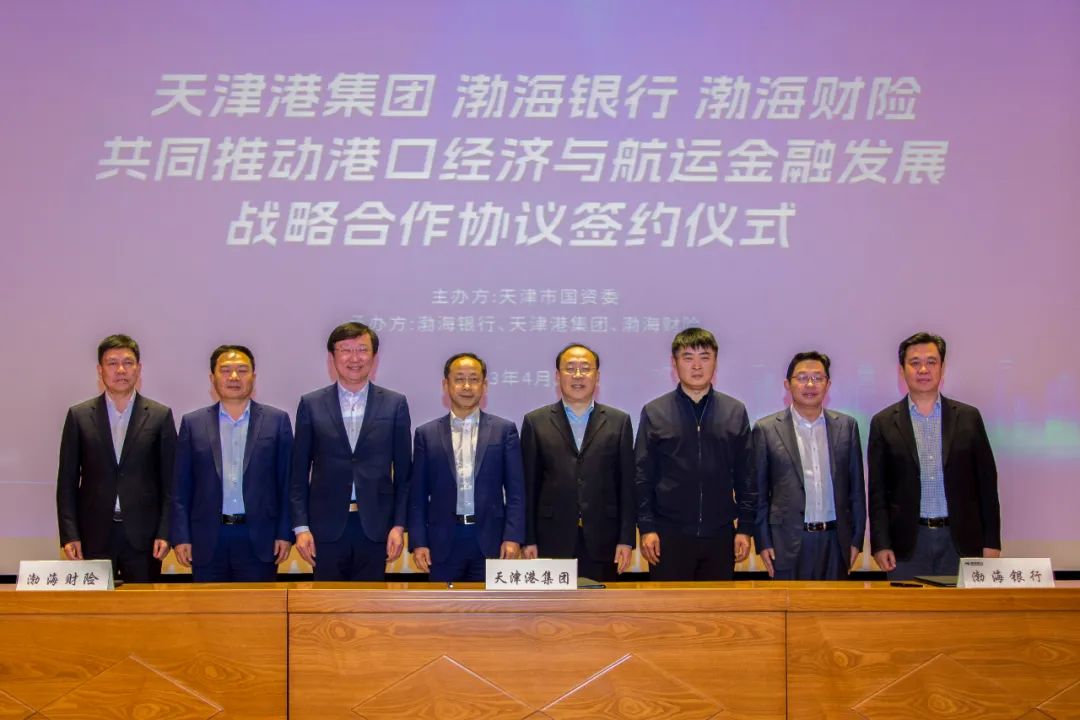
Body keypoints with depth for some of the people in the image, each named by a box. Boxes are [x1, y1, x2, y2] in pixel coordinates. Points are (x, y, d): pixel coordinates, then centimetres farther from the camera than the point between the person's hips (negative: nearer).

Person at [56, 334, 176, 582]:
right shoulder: (79, 416, 6)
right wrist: (69, 535, -2)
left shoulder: (160, 416, 4)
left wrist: (165, 533, -3)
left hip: (143, 535, 0)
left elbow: (169, 480, 4)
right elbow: (67, 482, 6)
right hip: (94, 536, 0)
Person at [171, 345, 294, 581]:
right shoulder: (193, 423, 7)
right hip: (207, 541, 1)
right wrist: (180, 537, 0)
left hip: (259, 538, -1)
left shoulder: (277, 420, 5)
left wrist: (285, 534, -2)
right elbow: (182, 487, 7)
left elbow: (287, 482, 4)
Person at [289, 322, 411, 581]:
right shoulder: (311, 405, 4)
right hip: (326, 526, 0)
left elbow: (403, 471, 5)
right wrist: (301, 526, -2)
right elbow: (299, 472, 5)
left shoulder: (395, 404, 4)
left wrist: (399, 525, -1)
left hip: (375, 526, 0)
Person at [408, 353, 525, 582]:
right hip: (442, 543, 1)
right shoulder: (427, 434, 8)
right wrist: (418, 542, -1)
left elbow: (515, 491, 3)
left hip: (490, 541, -1)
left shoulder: (504, 430, 6)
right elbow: (418, 495, 7)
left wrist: (513, 538, -6)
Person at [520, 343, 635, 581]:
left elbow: (627, 485, 7)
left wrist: (626, 539, 1)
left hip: (602, 543, 1)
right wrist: (529, 540, 1)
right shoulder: (535, 422, 7)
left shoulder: (619, 421, 8)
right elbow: (528, 486, 6)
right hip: (552, 542, 0)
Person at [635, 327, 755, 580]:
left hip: (720, 535, 2)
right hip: (669, 536, -1)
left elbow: (746, 475, 7)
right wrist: (646, 527, -4)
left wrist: (745, 528, 3)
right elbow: (642, 476, 2)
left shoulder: (735, 412, 6)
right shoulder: (654, 413, 2)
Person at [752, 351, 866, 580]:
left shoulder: (846, 426, 7)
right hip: (788, 542, -2)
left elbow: (856, 487, 10)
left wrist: (856, 539, 6)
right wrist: (763, 542, -3)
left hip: (835, 541, 2)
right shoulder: (766, 429, 0)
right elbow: (758, 492, 2)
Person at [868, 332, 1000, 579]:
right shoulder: (884, 423, 5)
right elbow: (877, 491, 3)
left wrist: (991, 542, 2)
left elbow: (986, 482, 7)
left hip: (961, 541, 1)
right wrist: (880, 545, -4)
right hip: (908, 544, -1)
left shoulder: (968, 418, 7)